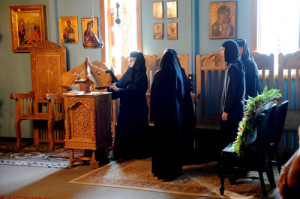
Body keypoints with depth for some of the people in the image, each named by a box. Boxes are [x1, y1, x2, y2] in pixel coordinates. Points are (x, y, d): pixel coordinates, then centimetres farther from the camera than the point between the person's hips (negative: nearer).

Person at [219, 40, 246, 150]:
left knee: (228, 138, -2)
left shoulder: (233, 67, -17)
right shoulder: (237, 64, 12)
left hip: (232, 110, -10)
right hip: (237, 107, 10)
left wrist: (226, 111, -17)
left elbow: (230, 91, -20)